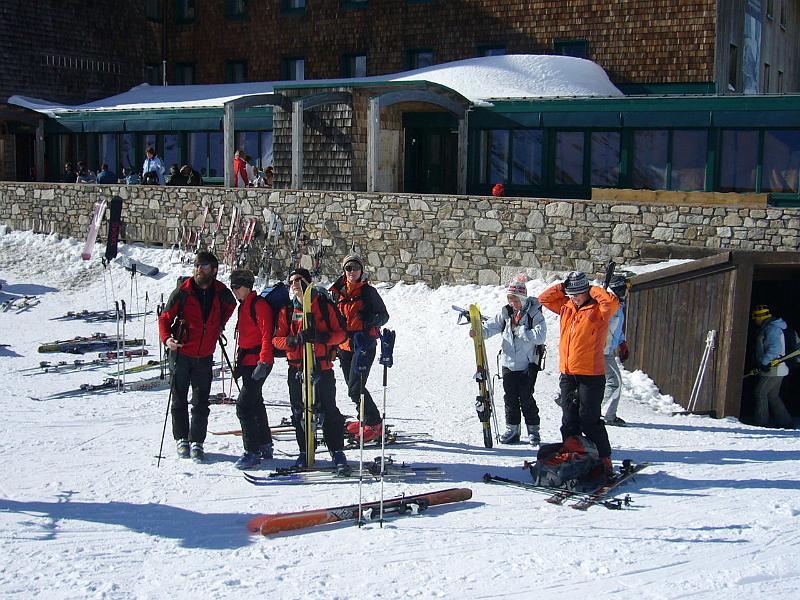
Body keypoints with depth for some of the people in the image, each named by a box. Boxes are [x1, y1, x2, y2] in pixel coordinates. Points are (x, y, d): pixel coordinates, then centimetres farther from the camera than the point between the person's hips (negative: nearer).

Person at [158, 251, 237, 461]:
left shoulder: (221, 292, 0)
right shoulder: (182, 292, -8)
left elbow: (230, 304, 24)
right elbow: (165, 318, -3)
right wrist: (167, 339, -20)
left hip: (205, 355, 2)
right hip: (181, 352, -1)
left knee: (201, 402, 2)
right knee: (179, 399, 8)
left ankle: (197, 442, 10)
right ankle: (181, 439, 20)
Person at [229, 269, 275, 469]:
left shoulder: (259, 305, -14)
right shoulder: (244, 306, 17)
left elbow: (267, 335, -20)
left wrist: (264, 362, -25)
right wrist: (239, 363, 25)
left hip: (258, 363, -11)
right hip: (248, 362, 11)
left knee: (244, 406, -13)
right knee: (255, 404, 17)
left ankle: (252, 452, -8)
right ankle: (265, 447, 27)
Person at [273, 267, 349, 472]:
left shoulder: (325, 306, 2)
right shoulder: (287, 311, 11)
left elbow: (340, 333, -1)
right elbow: (277, 339, 7)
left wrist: (321, 336, -20)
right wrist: (294, 340, -14)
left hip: (322, 366, -4)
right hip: (296, 368, 4)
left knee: (327, 410, -6)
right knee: (300, 412, 8)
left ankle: (338, 453, 0)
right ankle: (305, 452, 19)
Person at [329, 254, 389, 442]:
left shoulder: (368, 291, -4)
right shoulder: (338, 292, 11)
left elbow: (384, 315, -1)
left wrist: (371, 320, -20)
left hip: (364, 344, -6)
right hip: (344, 344, 6)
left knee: (355, 387, -14)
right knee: (353, 386, 13)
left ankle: (374, 424, -8)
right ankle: (365, 419, 29)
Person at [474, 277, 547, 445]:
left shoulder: (534, 314, -8)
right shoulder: (506, 312, 6)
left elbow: (540, 337, -19)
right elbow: (492, 326, -1)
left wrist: (519, 331, -19)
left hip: (527, 365, -5)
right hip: (508, 363, 5)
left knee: (526, 398, -2)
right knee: (510, 398, 9)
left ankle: (533, 430, 12)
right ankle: (512, 430, 20)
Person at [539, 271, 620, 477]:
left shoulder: (598, 310, -6)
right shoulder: (566, 307, 12)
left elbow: (612, 302, -25)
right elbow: (544, 298, 19)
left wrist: (593, 290, -10)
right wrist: (562, 287, 7)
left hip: (591, 375, -6)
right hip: (567, 374, 6)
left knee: (589, 420, -5)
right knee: (569, 420, 10)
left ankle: (604, 459, 4)